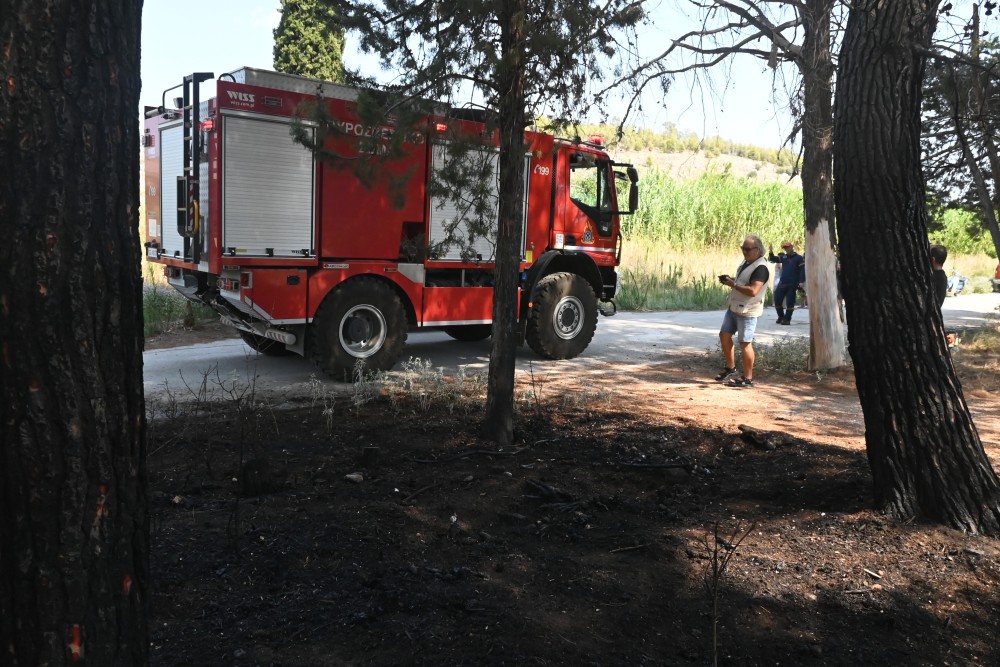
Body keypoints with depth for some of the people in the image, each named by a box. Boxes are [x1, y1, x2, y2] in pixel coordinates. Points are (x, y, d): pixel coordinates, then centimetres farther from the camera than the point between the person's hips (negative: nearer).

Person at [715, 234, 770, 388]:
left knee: (745, 343, -3)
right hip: (733, 307, 9)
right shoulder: (746, 262, 10)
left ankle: (748, 379, 6)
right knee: (724, 335, 12)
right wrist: (730, 279, 3)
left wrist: (733, 284, -24)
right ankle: (730, 367, 27)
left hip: (747, 311, -9)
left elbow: (753, 291, -31)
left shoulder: (761, 268, -20)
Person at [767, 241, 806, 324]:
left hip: (792, 284, -5)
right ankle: (781, 316, 19)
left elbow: (802, 270, -9)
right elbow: (773, 259, 11)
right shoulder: (783, 257, 12)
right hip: (782, 283, 5)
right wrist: (771, 252, -10)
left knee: (790, 302, -4)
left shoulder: (799, 258, -3)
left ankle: (787, 319, 3)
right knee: (777, 300, 3)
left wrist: (801, 281, -18)